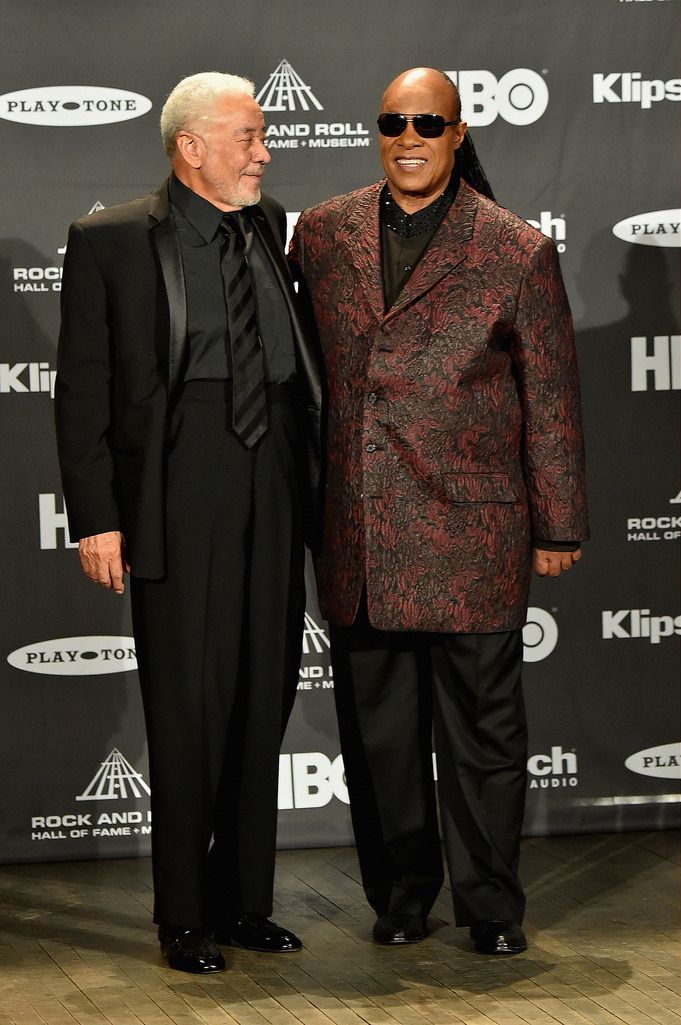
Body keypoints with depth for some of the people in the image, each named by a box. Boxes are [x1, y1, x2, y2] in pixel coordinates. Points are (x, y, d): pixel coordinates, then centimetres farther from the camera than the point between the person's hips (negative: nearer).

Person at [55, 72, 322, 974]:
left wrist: (312, 473, 11)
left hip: (273, 496, 5)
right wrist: (95, 519, -10)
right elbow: (83, 390, -5)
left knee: (264, 701, 10)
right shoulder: (111, 241, -4)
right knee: (189, 708, -1)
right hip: (180, 501, -5)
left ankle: (244, 903, 22)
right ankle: (184, 917, 12)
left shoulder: (268, 229, 11)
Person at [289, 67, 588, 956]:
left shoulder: (517, 251, -2)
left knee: (481, 730, 4)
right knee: (377, 730, 10)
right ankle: (400, 895, 25)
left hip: (472, 533, -3)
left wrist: (558, 528, 2)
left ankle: (491, 906, 18)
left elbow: (551, 400, 1)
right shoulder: (324, 234, 7)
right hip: (357, 539, 3)